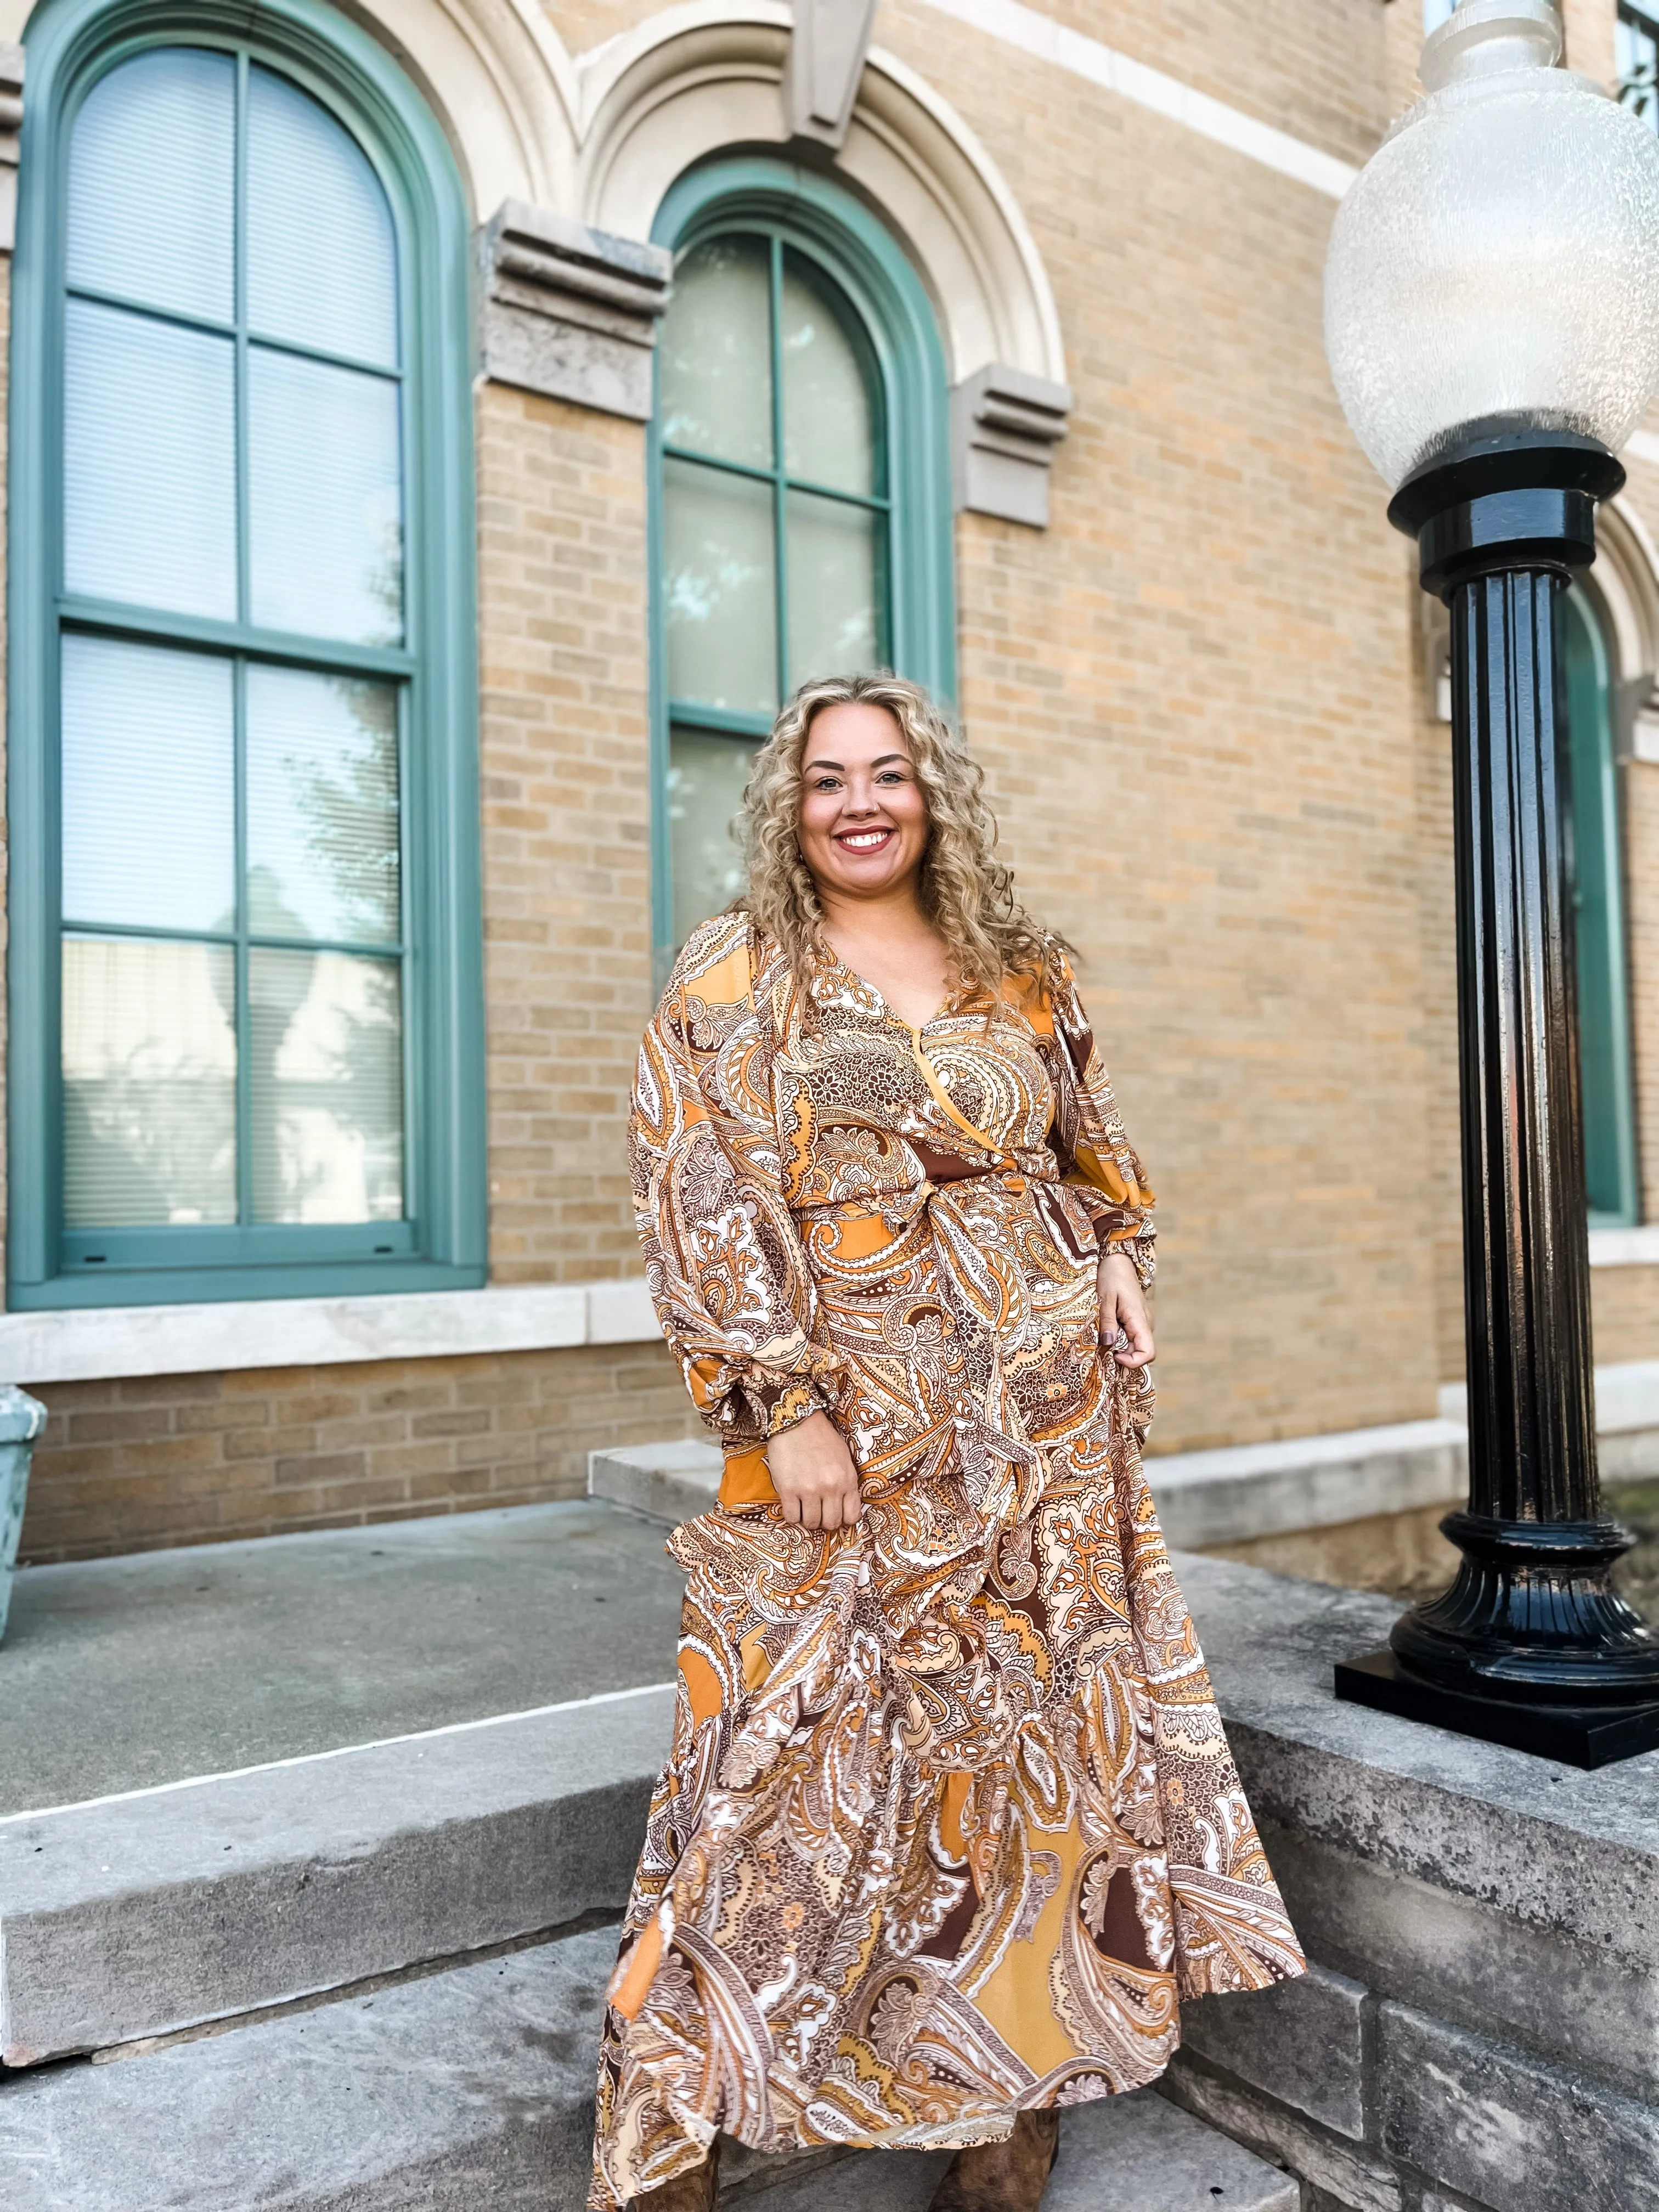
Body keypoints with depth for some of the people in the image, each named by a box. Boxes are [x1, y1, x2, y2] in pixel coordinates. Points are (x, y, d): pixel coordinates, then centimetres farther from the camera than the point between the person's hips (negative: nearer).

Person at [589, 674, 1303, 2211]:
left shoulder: (1019, 972, 12)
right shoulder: (733, 978, 0)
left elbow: (1088, 1140, 24)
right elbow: (696, 1206, -7)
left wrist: (1116, 1250, 5)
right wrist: (787, 1407, -14)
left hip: (1047, 1420, 4)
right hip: (851, 1434, -4)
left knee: (1038, 1725, 9)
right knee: (802, 1752, -2)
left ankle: (1009, 2083, 28)